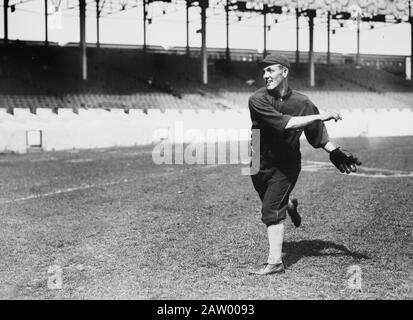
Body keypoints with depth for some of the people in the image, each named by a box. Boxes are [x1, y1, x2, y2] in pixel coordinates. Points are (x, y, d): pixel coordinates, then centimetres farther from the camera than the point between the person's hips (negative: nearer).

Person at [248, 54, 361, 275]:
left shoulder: (302, 102, -10)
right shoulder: (257, 100, -19)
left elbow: (317, 133, 4)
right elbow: (284, 123, -30)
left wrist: (335, 153, 0)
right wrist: (320, 116, -31)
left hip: (286, 164, -2)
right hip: (260, 164, 2)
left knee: (271, 211, -10)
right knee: (272, 205, 20)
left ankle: (275, 262, -5)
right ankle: (289, 206, 55)